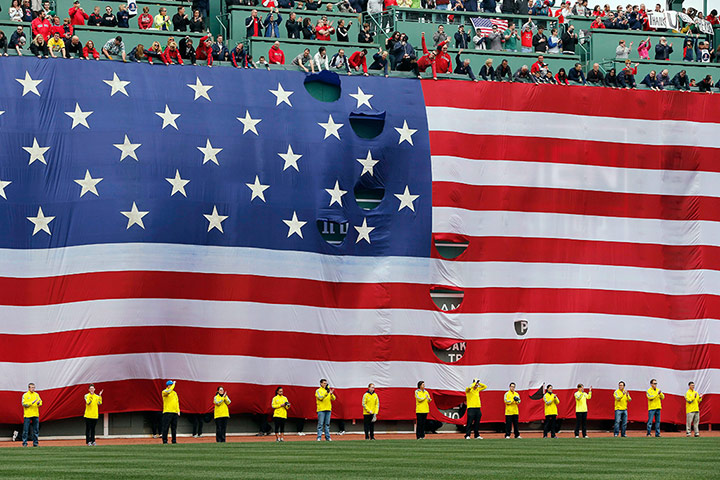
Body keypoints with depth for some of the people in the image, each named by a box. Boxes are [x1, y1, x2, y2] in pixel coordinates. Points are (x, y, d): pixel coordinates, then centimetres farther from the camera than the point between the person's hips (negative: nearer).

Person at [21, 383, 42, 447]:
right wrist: (31, 403, -20)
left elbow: (41, 403, 13)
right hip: (27, 415, -4)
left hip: (36, 415, 4)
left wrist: (39, 403, -10)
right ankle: (25, 443, -1)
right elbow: (24, 404, -10)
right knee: (25, 429, -5)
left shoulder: (36, 394, 13)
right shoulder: (25, 395, -2)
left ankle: (35, 442, 10)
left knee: (36, 430, 5)